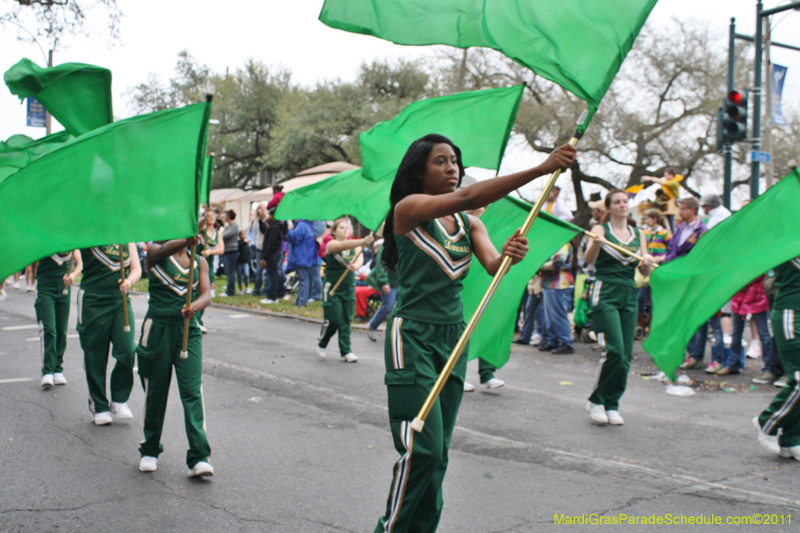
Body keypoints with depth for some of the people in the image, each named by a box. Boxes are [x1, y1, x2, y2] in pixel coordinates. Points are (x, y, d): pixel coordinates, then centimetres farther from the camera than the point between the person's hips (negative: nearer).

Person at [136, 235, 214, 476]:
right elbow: (163, 250, -22)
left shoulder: (199, 261, 9)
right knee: (154, 392, 8)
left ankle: (199, 458, -11)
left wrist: (195, 306, -27)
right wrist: (186, 241, -42)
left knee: (192, 392, -9)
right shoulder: (155, 254, 3)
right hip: (158, 328, -1)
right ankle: (150, 450, 28)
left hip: (188, 331, 1)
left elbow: (207, 293, -4)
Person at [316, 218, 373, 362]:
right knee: (333, 320, -6)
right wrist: (363, 241, -48)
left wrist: (355, 265, -41)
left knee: (346, 320, 3)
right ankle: (322, 344, 19)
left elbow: (360, 258, -17)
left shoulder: (355, 245, 4)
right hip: (332, 287, -4)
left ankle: (345, 352, 9)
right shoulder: (331, 244, -9)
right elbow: (343, 245, -32)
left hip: (349, 287, 4)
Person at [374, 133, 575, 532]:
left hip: (453, 338, 6)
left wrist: (510, 254, -30)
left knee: (438, 454, 7)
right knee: (422, 450, -12)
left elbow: (493, 266, -5)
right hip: (412, 335, -6)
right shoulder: (408, 209, -8)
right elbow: (468, 197, -23)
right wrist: (541, 169, -27)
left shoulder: (469, 225, 11)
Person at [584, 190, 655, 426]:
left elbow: (645, 272, 10)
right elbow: (589, 259, -16)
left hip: (629, 296, 5)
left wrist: (647, 262, -13)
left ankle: (612, 405, 14)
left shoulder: (639, 234, 15)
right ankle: (596, 401, 0)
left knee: (626, 355, 1)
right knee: (614, 350, -16)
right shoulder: (601, 229, 2)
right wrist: (596, 244, -36)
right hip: (605, 293, -5)